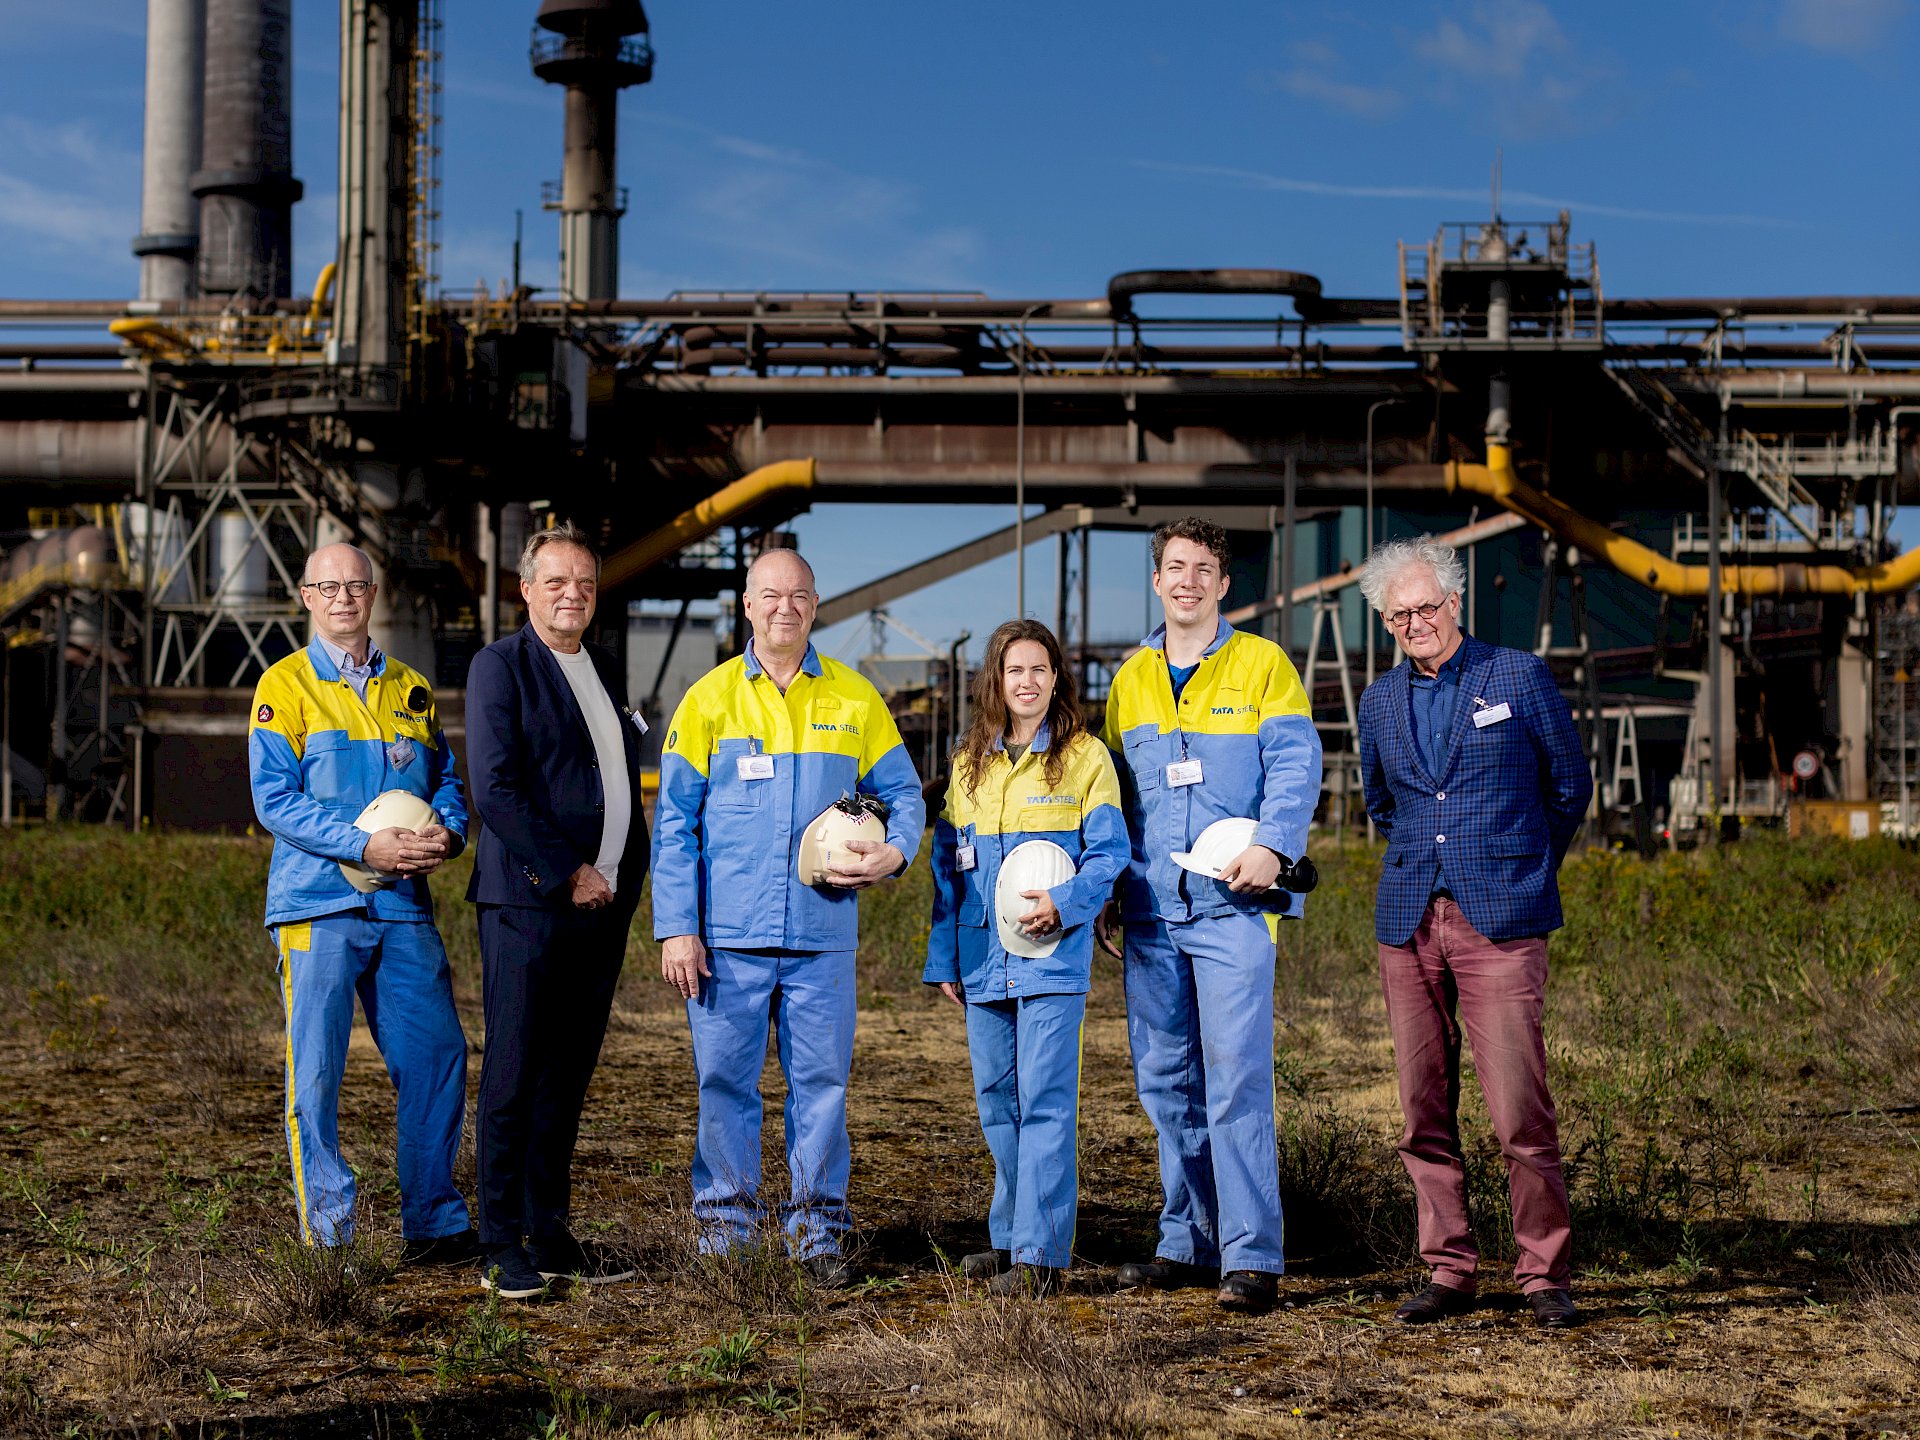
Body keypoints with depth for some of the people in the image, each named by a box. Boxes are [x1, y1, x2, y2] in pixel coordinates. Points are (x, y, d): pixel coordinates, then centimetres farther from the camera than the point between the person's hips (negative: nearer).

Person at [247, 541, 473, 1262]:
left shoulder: (411, 688, 17)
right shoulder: (285, 685, 3)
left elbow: (446, 778, 17)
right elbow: (274, 798, -7)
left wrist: (447, 831, -7)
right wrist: (364, 845, -18)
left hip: (403, 905, 4)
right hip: (319, 902, -4)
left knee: (437, 1055, 1)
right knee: (316, 1071, -3)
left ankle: (434, 1225, 12)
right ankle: (327, 1236, 6)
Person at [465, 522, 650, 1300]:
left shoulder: (605, 669, 18)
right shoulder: (499, 667, -5)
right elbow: (494, 789, -13)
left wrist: (626, 873, 10)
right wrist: (567, 874, -14)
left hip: (601, 902, 7)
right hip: (528, 900, -7)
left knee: (566, 1077, 10)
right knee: (512, 1080, -4)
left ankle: (549, 1235, 16)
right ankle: (503, 1246, 2)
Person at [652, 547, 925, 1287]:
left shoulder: (853, 699, 8)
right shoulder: (709, 698, 4)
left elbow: (904, 791, 14)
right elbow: (673, 819, 3)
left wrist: (894, 851, -8)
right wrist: (676, 927, -4)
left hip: (822, 935, 1)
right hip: (726, 936, -1)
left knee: (822, 1081, 3)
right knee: (724, 1082, 3)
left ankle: (817, 1230, 12)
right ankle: (726, 1224, 14)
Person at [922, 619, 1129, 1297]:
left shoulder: (1085, 757, 0)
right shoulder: (970, 763, 13)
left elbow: (1109, 852, -4)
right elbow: (948, 866, 15)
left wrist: (1063, 903, -21)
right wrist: (942, 958, 11)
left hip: (1053, 952, -5)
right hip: (984, 958, 5)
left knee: (1045, 1100, -8)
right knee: (996, 1101, 11)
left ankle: (1041, 1253, -6)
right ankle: (1011, 1235, 23)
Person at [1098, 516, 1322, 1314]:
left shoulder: (1262, 664, 3)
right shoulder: (1130, 680, 17)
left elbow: (1295, 766, -5)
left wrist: (1272, 843, -21)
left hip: (1231, 901, -5)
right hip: (1150, 909, 5)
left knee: (1236, 1077, -11)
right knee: (1166, 1081, 8)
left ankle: (1252, 1256, -9)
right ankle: (1189, 1242, 18)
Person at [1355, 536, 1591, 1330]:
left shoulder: (1520, 676, 2)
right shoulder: (1380, 701, 14)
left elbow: (1570, 787, 11)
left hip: (1500, 919, -4)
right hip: (1408, 921, 4)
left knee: (1520, 1111, -9)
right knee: (1424, 1113, 4)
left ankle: (1545, 1273, 3)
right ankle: (1448, 1271, 13)